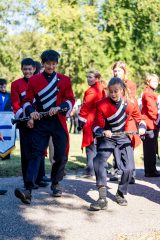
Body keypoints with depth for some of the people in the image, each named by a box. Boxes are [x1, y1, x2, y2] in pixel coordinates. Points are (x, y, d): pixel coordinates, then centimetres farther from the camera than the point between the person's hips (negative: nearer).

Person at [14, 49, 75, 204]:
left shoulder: (64, 80, 7)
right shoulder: (34, 80, 6)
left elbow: (70, 100, 2)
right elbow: (27, 100, 6)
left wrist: (59, 107, -17)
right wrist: (31, 111, -15)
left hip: (59, 122, 1)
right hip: (40, 123, -1)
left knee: (61, 156, 5)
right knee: (36, 154, -12)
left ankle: (55, 184, 28)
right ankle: (28, 189, -21)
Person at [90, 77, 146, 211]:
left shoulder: (130, 104, -10)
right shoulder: (102, 104, -16)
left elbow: (139, 119, 7)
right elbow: (97, 125, -13)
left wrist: (142, 127, -12)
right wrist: (103, 132, -33)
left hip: (124, 137, 1)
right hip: (108, 137, -1)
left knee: (129, 168, -9)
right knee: (98, 162, -23)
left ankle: (121, 194, 18)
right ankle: (102, 199, -23)